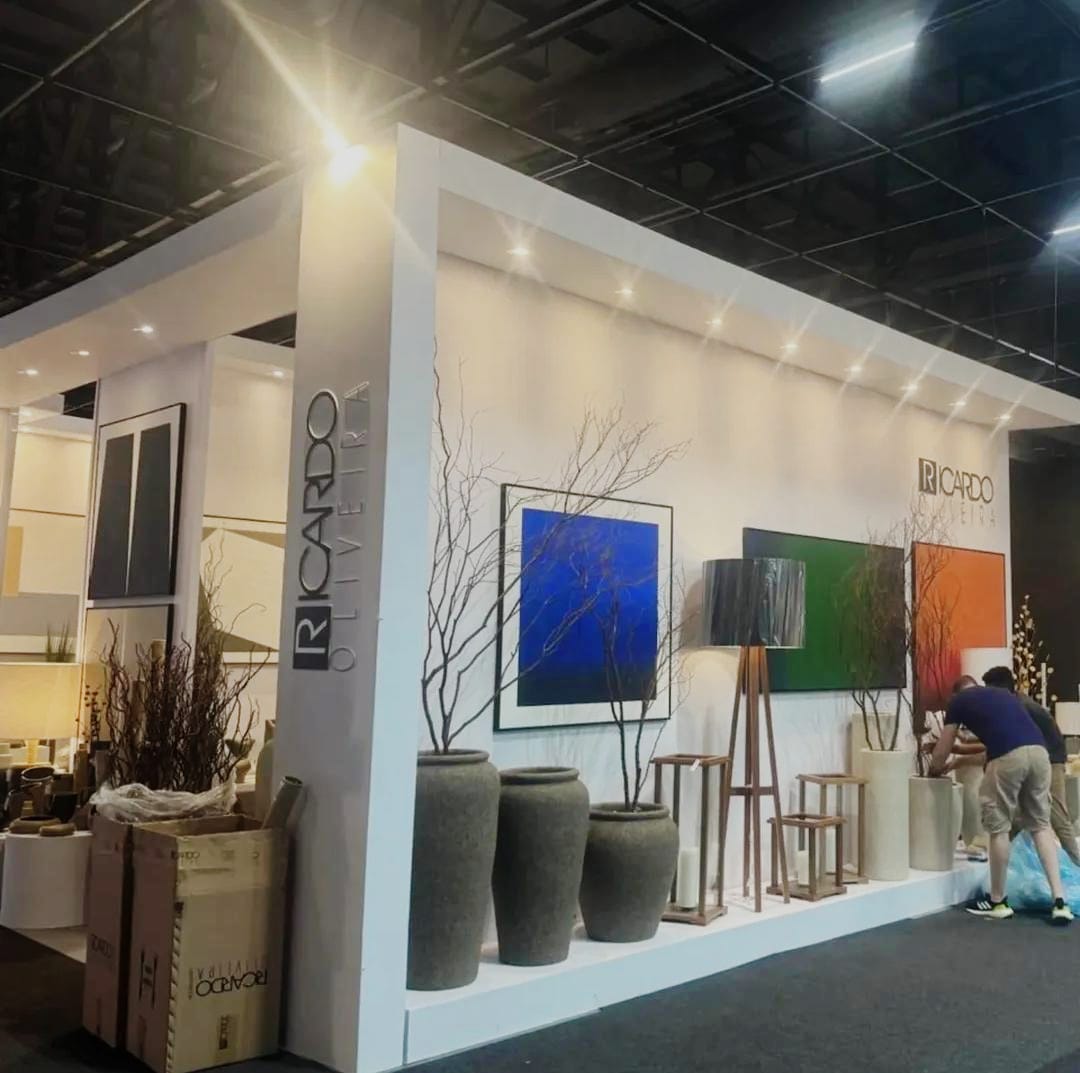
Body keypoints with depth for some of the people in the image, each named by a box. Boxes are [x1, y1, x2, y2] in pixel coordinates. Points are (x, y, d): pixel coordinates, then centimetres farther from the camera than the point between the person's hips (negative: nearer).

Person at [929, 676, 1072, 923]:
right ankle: (1059, 901, 10)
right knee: (1040, 825, 17)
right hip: (1039, 752, 5)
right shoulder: (1002, 694, 35)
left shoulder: (959, 700, 20)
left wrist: (935, 769, 45)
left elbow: (941, 753, 24)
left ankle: (998, 902, 20)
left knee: (999, 828, 9)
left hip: (1009, 757, -5)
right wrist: (959, 762, 54)